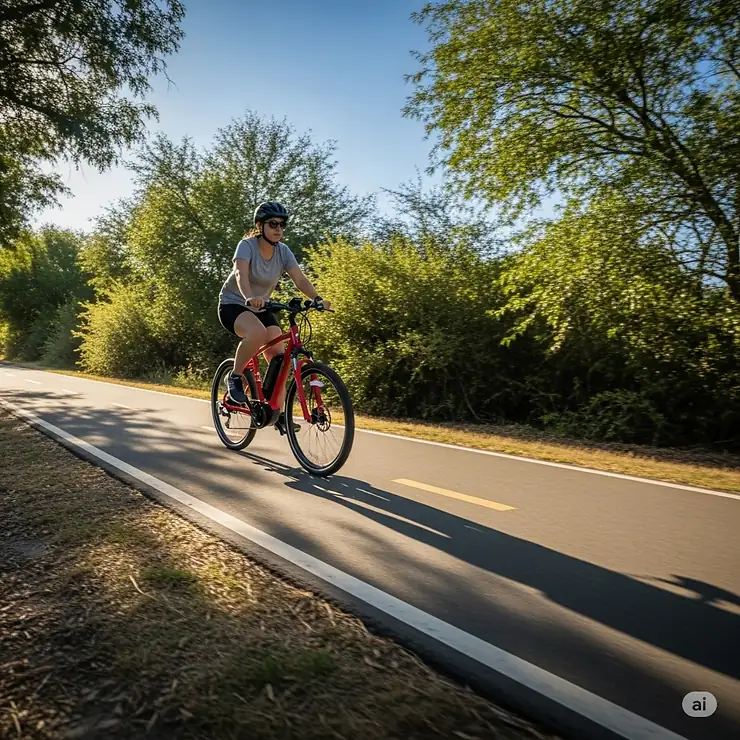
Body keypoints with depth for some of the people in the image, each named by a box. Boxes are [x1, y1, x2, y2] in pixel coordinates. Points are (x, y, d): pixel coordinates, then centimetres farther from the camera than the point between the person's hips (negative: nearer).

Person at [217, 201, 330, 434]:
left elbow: (300, 279, -16)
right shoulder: (247, 245, -19)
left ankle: (278, 413, 0)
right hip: (233, 305, -5)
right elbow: (241, 274, -36)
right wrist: (249, 297, -57)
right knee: (257, 332, -38)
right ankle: (235, 376, -14)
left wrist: (317, 299, -35)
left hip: (261, 308, 5)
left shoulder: (283, 251, -5)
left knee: (279, 356, -11)